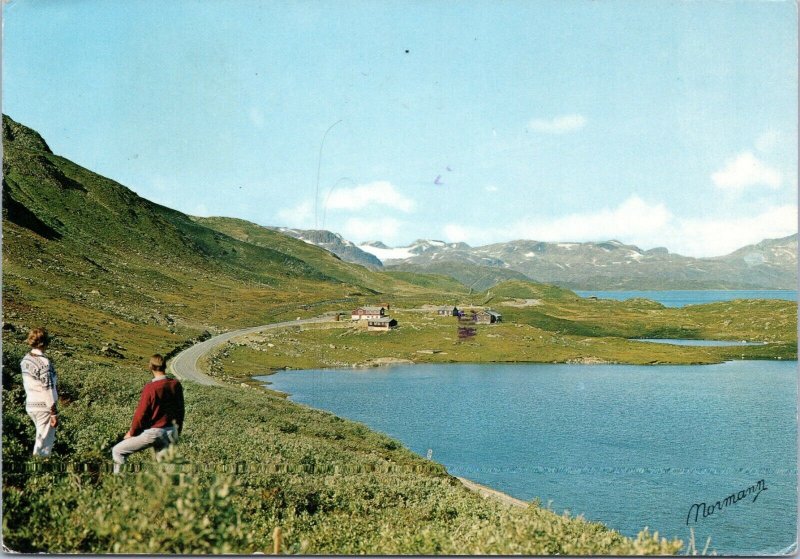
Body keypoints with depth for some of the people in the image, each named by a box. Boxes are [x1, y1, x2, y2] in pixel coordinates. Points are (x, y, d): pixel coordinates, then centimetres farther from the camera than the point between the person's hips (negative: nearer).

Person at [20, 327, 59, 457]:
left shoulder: (25, 359, 4)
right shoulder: (44, 363, -20)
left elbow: (27, 384, 11)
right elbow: (48, 390, -20)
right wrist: (54, 413, -15)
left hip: (30, 405, 8)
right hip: (44, 407, -8)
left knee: (42, 438, 23)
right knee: (43, 443, 1)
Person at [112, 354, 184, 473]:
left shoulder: (150, 387, -17)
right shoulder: (176, 385, -1)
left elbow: (141, 413, -12)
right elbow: (180, 409, 8)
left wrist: (132, 432, 4)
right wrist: (177, 431, 20)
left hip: (152, 432, -6)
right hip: (170, 432, 6)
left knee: (117, 451, 8)